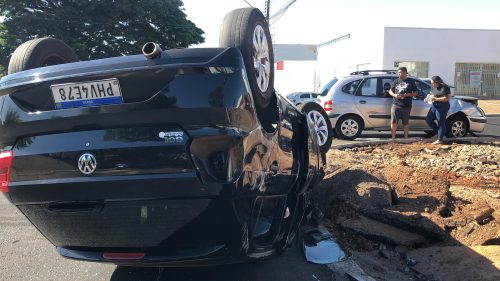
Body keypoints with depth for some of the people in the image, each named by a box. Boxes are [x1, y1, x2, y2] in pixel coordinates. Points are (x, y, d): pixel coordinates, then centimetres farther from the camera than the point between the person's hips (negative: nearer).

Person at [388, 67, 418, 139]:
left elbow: (415, 93, 4)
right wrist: (394, 95, -8)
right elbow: (390, 91, 15)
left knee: (405, 123, 7)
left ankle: (406, 138, 16)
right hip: (396, 105, 1)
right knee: (393, 122, -5)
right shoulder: (396, 81, 10)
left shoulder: (411, 81, 5)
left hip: (406, 106, -1)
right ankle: (393, 138, 3)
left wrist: (406, 95, -13)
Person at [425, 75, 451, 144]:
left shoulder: (444, 88, -14)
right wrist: (428, 97, 5)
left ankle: (440, 140, 2)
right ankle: (438, 133, 23)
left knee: (441, 123, -3)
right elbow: (431, 94, 27)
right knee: (428, 119, 7)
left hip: (442, 107, -9)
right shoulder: (434, 88, 10)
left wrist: (435, 99, -24)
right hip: (434, 106, 9)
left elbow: (447, 98, -20)